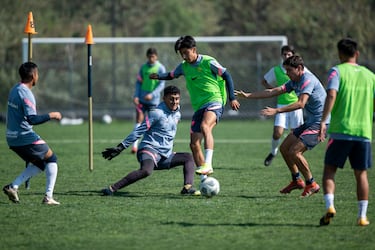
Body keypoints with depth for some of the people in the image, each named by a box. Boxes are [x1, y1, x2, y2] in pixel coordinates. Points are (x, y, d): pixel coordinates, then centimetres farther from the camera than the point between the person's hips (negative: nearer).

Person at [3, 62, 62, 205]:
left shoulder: (14, 90, 10)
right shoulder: (25, 94, -19)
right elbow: (32, 119, -27)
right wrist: (50, 116, -18)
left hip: (12, 139, 9)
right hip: (25, 137, -9)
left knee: (39, 164, 18)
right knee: (51, 160, 6)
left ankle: (13, 187, 4)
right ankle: (48, 197, 1)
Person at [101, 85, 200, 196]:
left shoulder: (177, 114, 14)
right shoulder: (156, 112, -10)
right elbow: (138, 131, -10)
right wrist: (120, 148, -13)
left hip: (165, 155, 8)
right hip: (149, 149, -8)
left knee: (188, 157, 5)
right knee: (146, 171, -36)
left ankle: (187, 188, -15)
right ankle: (112, 189, -37)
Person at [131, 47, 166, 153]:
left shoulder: (161, 68, -2)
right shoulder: (143, 67, 7)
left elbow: (162, 84, -7)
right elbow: (138, 82, 10)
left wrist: (152, 95, -19)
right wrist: (136, 96, -3)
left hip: (153, 100, -2)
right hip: (142, 99, 2)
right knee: (139, 118, -8)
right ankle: (135, 144, -11)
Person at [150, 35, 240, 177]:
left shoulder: (208, 62, -5)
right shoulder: (184, 67, 11)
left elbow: (226, 76, -2)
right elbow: (171, 75, 28)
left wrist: (232, 98, -7)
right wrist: (158, 76, 6)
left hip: (214, 102, -7)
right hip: (199, 107, 7)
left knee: (205, 126, -36)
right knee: (194, 144, 0)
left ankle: (207, 164, -44)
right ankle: (204, 179, 9)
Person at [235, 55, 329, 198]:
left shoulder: (308, 80, -19)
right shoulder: (294, 82, 11)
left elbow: (301, 103, -30)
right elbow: (274, 92, 12)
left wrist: (276, 111, -33)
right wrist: (247, 95, 9)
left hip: (320, 124, -10)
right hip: (309, 122, 10)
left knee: (294, 152, -17)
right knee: (284, 148, 8)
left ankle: (311, 184, -3)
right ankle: (296, 180, 20)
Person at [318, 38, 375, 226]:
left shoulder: (337, 71, -1)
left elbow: (331, 95, -17)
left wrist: (323, 121, -19)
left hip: (340, 131, -3)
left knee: (329, 170, 6)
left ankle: (330, 206, -14)